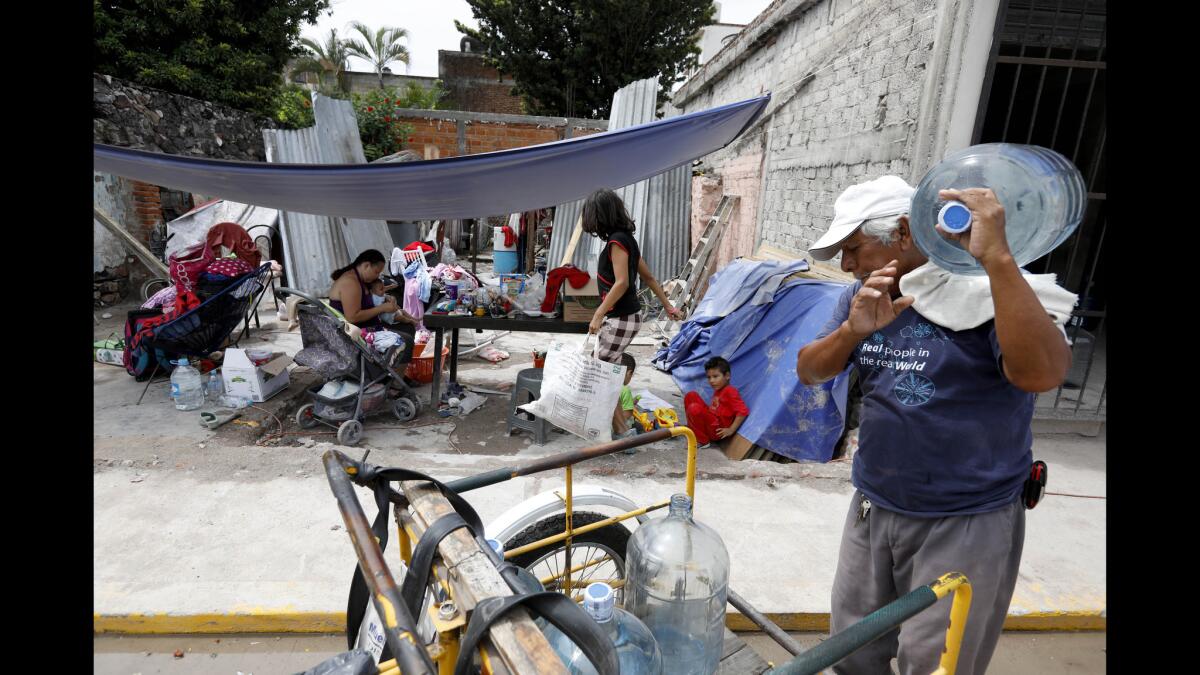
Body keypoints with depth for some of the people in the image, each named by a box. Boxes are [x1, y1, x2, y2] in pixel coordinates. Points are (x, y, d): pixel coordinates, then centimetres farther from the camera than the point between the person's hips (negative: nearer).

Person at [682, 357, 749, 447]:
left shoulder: (730, 391, -14)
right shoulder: (718, 391, 13)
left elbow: (743, 411, -21)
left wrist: (731, 430, -20)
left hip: (718, 431, -9)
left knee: (694, 409, -29)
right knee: (691, 396, 7)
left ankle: (702, 440, -12)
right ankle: (692, 429, 10)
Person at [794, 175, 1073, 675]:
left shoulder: (989, 289, -15)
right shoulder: (864, 296, 3)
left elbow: (1041, 374, -32)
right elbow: (809, 372, -4)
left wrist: (995, 257, -35)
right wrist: (853, 330, -22)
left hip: (965, 524, -5)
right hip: (872, 509, 6)